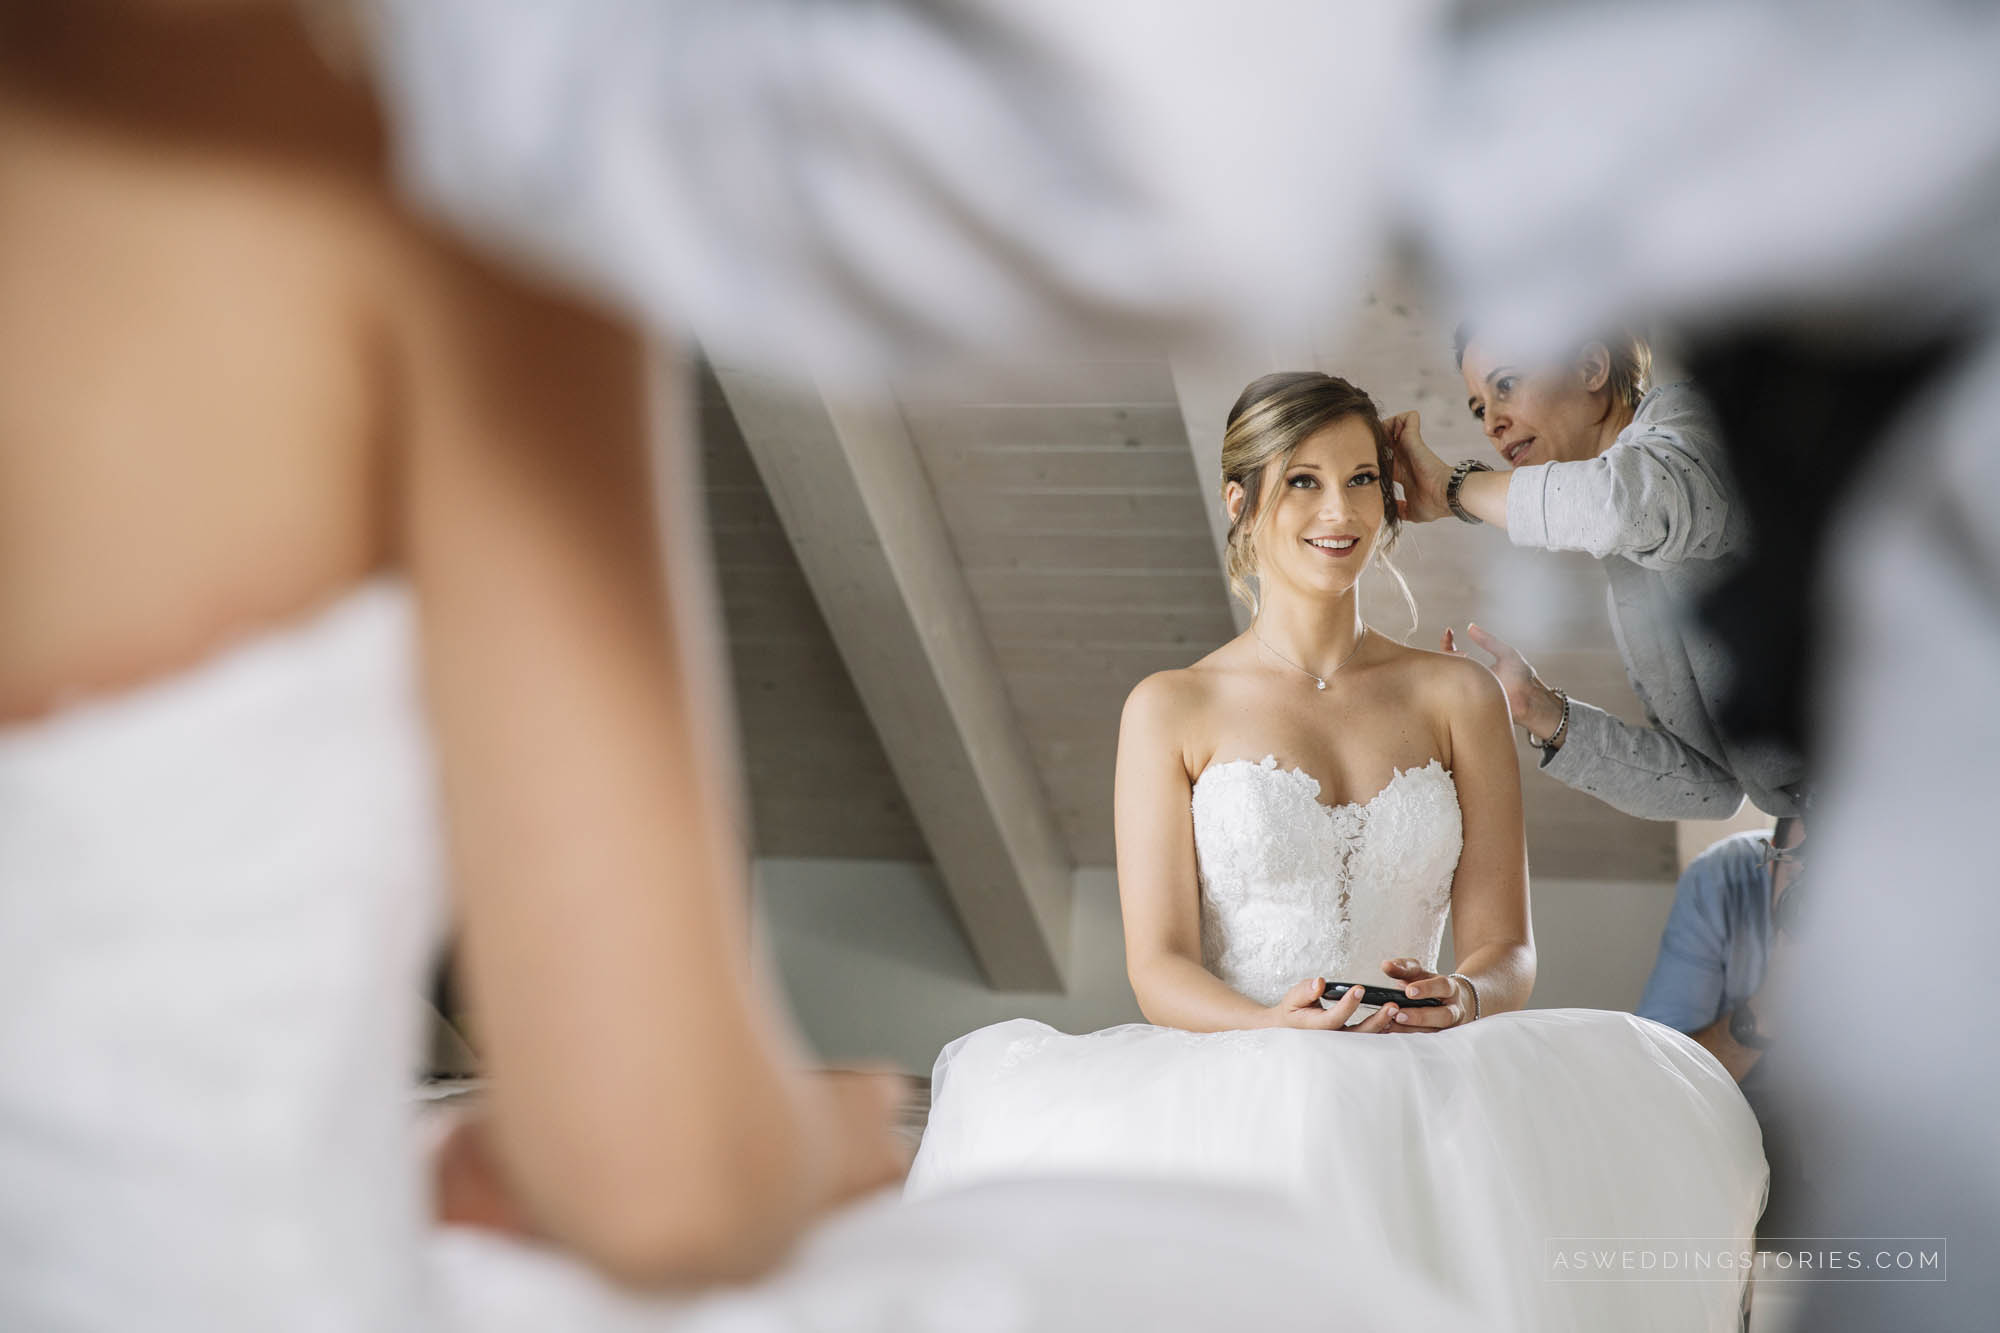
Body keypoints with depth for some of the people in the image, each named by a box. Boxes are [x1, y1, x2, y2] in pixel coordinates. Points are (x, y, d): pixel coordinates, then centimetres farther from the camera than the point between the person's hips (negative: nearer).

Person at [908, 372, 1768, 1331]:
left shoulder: (1457, 696, 15)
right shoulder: (1172, 709, 8)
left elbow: (1506, 947, 10)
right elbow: (1159, 967, 1)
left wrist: (1460, 999, -15)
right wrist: (1273, 1027, -21)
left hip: (1421, 1086, 3)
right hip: (1238, 1078, -3)